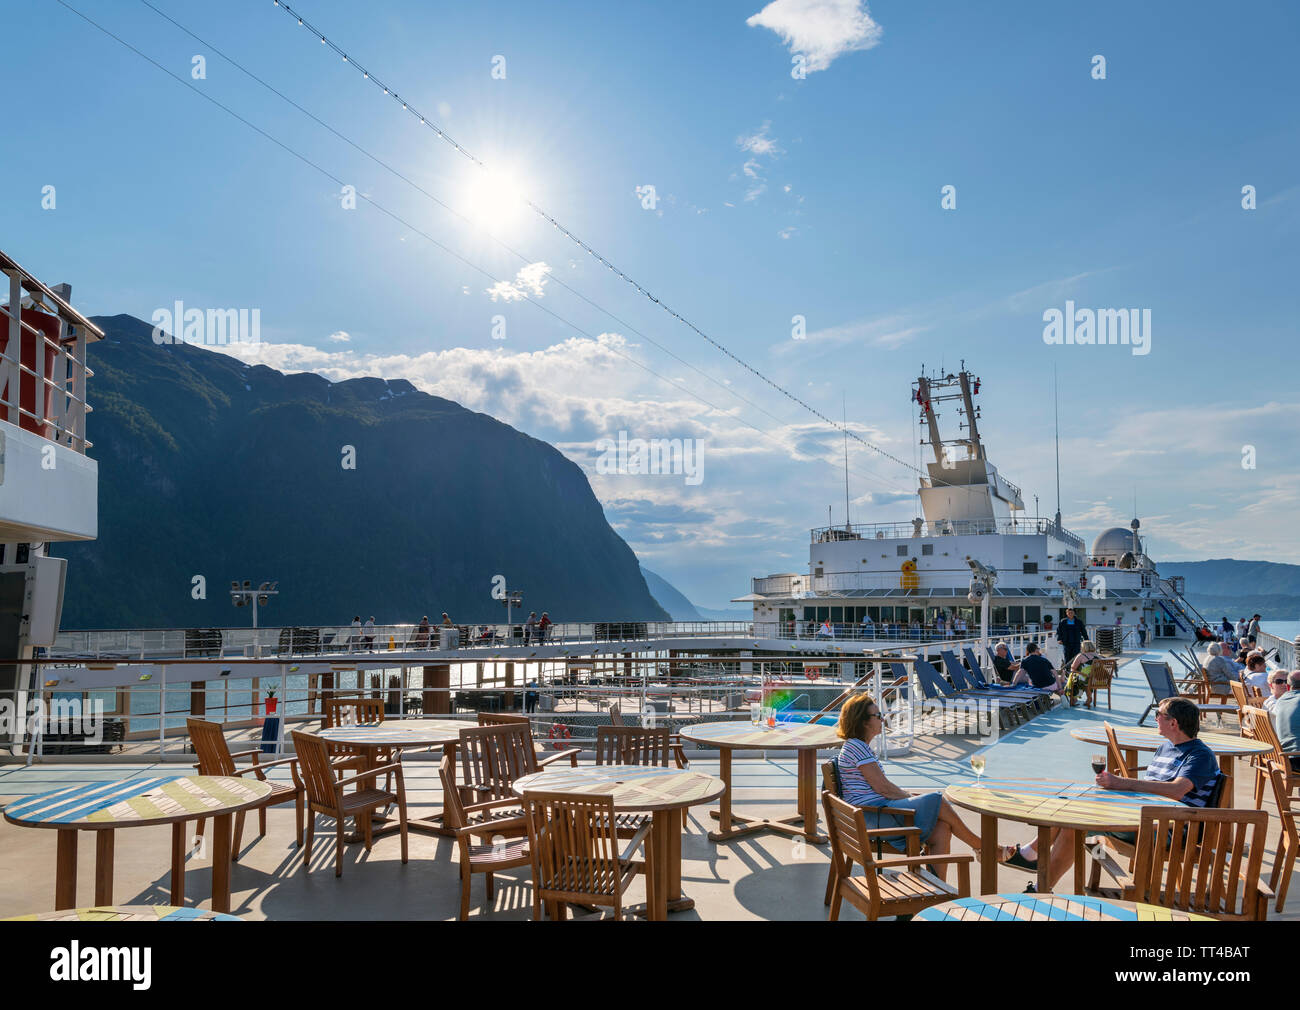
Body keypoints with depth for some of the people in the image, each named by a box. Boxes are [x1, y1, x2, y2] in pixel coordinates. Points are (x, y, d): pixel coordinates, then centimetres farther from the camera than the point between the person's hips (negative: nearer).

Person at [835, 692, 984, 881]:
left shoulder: (861, 747, 21)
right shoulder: (855, 747, -12)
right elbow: (882, 787, -15)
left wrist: (910, 795, 11)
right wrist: (911, 798, -1)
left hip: (877, 813, 10)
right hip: (872, 817, -10)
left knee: (941, 830, -6)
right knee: (938, 802, -9)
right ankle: (981, 846, 9)